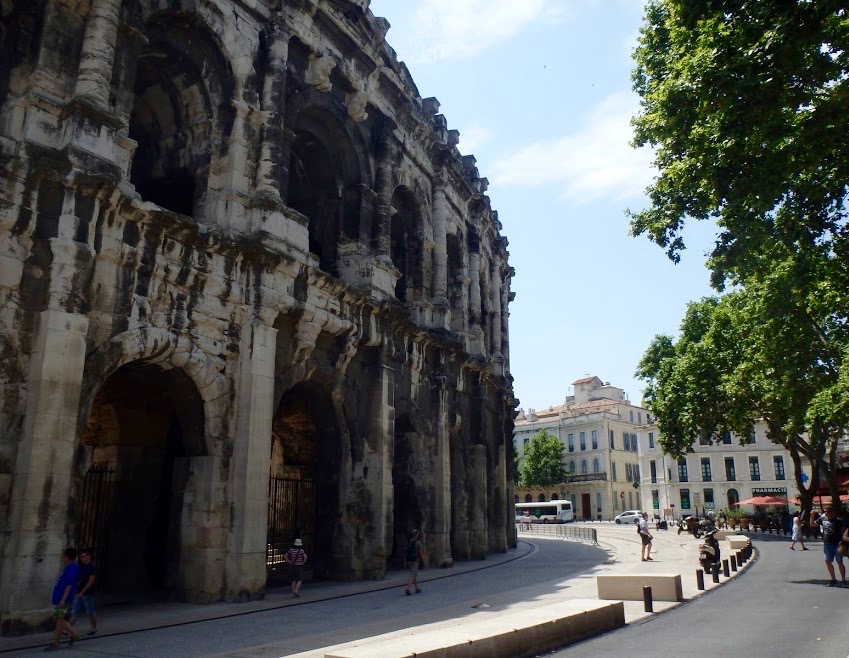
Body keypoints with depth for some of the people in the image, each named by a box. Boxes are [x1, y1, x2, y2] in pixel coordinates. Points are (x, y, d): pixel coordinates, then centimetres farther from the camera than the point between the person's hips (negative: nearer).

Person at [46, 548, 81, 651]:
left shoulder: (72, 568, -17)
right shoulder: (69, 567, 15)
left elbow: (69, 585, -23)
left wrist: (63, 600, -26)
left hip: (62, 599, -11)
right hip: (58, 597, 11)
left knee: (59, 619, -4)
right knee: (57, 618, 13)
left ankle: (55, 643, 4)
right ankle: (74, 634, 22)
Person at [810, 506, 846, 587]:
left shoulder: (837, 520, -11)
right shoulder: (822, 519, 2)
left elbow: (843, 531, -7)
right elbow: (812, 524, 11)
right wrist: (812, 516, -3)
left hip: (837, 544, -4)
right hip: (827, 544, 4)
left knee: (840, 562, 5)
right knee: (828, 561, 5)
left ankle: (843, 580, 16)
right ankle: (833, 579, 17)